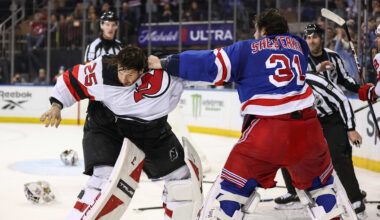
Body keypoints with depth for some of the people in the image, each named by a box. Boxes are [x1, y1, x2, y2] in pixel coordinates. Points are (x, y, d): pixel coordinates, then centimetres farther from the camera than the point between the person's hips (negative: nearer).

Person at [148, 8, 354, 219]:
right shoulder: (296, 44, 20)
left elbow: (209, 64, 1)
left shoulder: (247, 48, 8)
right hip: (307, 128, 4)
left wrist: (165, 64, 8)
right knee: (320, 179, 26)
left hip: (266, 131, -4)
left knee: (231, 188, 5)